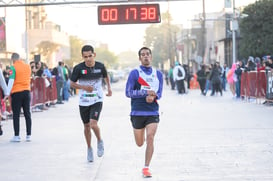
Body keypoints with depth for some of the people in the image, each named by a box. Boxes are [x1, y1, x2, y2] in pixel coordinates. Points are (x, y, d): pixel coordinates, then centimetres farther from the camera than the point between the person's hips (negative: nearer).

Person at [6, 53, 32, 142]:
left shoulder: (13, 67, -9)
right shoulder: (28, 66, 6)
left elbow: (11, 81, -15)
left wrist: (7, 93, -15)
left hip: (16, 92, -4)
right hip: (27, 91, 4)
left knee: (16, 115, 1)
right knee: (27, 114, 9)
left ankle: (17, 136, 1)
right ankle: (28, 135, 9)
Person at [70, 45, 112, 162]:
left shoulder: (100, 66, -6)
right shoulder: (78, 68, -11)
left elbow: (106, 77, 16)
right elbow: (72, 83, -2)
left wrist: (109, 88, 5)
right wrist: (84, 87, -17)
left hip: (97, 100, -1)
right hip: (83, 102, 1)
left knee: (93, 124, -18)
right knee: (86, 126, 12)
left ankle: (100, 141, 12)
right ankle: (89, 148, 32)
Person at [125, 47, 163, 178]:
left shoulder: (158, 74, 7)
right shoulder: (135, 73, -4)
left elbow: (159, 93, 6)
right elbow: (128, 93, -9)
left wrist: (153, 96, -18)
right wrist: (146, 92, -18)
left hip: (153, 112, 1)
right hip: (137, 112, -1)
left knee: (150, 138, -16)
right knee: (140, 143, 8)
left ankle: (146, 168, -7)